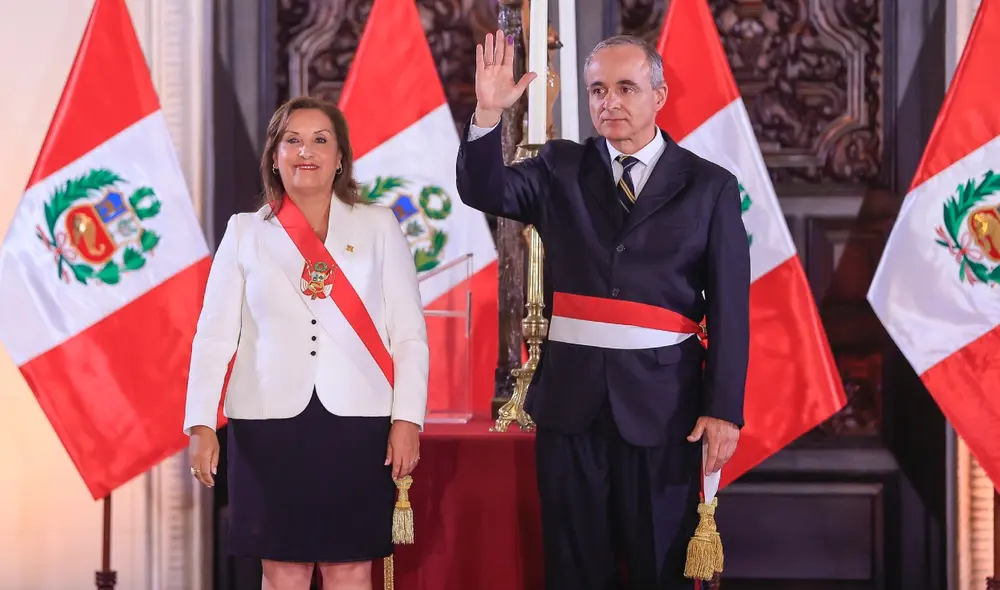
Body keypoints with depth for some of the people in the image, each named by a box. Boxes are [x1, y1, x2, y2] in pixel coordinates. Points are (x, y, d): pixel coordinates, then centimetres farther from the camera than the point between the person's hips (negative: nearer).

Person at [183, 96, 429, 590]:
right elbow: (214, 335, 6)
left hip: (357, 424, 0)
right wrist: (201, 423, -3)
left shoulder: (378, 226, 6)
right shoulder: (245, 232, 8)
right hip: (270, 423, 1)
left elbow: (409, 333, 4)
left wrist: (407, 419, -5)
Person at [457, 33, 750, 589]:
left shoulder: (710, 186, 2)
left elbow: (729, 308, -1)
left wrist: (724, 409, -8)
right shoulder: (561, 168, 9)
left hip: (662, 398, -2)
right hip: (571, 396, 2)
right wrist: (489, 112, -20)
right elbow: (482, 191, -5)